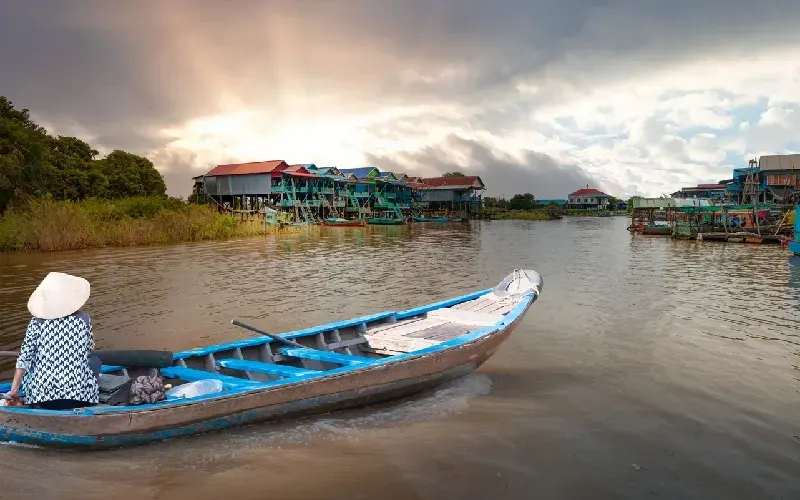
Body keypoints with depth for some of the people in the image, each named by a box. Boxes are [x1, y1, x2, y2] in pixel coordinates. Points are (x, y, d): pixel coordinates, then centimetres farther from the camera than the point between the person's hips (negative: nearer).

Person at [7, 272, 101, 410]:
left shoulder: (37, 322, -4)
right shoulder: (84, 319, -4)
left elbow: (24, 358, -2)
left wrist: (14, 390, 6)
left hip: (42, 396, 2)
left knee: (27, 366, 31)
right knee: (95, 361, 28)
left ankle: (38, 402, 19)